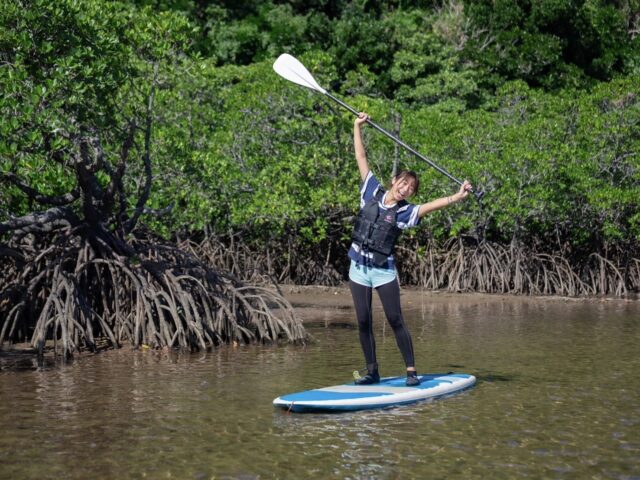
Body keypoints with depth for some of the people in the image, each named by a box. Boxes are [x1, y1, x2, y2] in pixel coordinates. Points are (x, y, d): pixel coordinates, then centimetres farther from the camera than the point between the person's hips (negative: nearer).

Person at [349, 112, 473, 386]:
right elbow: (361, 158, 5)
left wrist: (457, 197, -34)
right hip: (359, 268, 3)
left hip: (384, 271, -2)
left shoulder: (405, 212, -4)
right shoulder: (372, 192, 2)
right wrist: (357, 127, 5)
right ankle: (372, 372, 11)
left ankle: (411, 370, 1)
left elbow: (432, 205, -20)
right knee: (364, 323, 4)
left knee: (395, 320, -4)